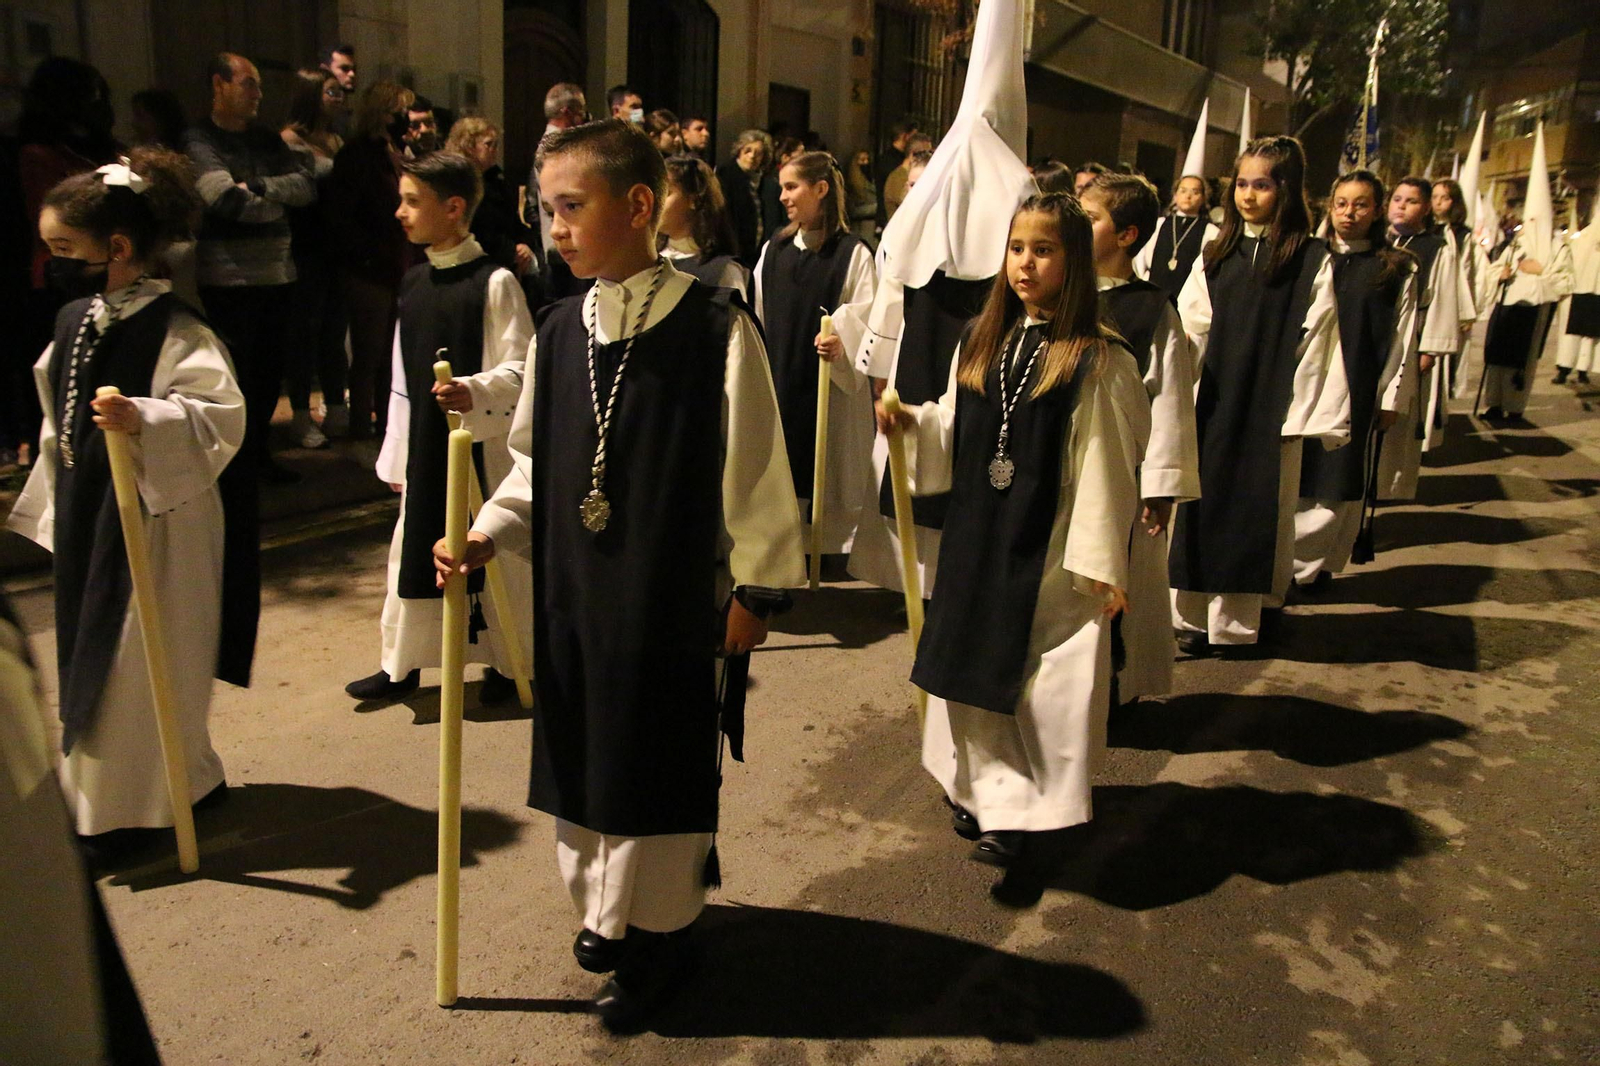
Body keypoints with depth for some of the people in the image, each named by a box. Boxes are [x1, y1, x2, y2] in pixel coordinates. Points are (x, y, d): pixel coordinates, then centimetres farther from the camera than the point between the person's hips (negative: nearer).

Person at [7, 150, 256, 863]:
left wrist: (143, 418, -38)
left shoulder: (173, 329, -17)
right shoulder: (74, 320, 8)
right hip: (85, 515, 9)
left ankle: (125, 811, 15)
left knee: (136, 664, 0)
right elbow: (58, 423, 17)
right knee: (90, 656, 18)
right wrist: (52, 505, 20)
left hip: (155, 519, -9)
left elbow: (223, 414, -25)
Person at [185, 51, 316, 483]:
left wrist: (256, 185, -10)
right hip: (228, 276, -6)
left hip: (276, 272, 6)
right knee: (237, 373, -1)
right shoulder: (200, 143, -4)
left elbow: (306, 186, 2)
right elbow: (230, 201, -17)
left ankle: (259, 451, 26)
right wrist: (279, 201, -3)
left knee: (270, 368, 11)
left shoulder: (268, 140, 16)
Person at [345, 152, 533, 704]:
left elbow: (519, 369, -15)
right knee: (413, 549, 14)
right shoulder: (414, 281, 9)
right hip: (425, 442, 6)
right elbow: (403, 375, 13)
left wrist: (475, 391, -34)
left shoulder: (494, 281, -11)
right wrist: (395, 454, 14)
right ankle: (400, 664, 30)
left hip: (482, 442, -6)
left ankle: (507, 663, 24)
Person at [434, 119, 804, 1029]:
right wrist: (487, 534, -2)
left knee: (664, 766, 8)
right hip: (573, 596, 5)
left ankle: (660, 930, 30)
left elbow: (753, 471, -9)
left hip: (676, 601, -5)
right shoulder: (560, 332, 4)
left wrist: (755, 587, -7)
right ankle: (607, 908, 39)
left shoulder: (717, 329, -12)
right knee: (583, 757, 16)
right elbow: (537, 467, 12)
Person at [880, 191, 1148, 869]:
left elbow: (1105, 467, -11)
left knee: (1038, 682, 4)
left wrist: (1100, 564, -12)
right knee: (977, 667, 15)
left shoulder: (1098, 362, -10)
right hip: (974, 540, 6)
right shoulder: (980, 345, 7)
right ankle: (981, 786, 33)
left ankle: (1016, 811, 18)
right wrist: (911, 424, -5)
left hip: (1049, 551, -5)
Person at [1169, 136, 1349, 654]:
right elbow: (1189, 327, 7)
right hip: (1214, 403, 4)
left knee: (1260, 506, 3)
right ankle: (1194, 614, 16)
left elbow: (1317, 340, -5)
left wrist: (1308, 415, -9)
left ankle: (1239, 616, 14)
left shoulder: (1311, 260, -2)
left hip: (1271, 407, -3)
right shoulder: (1218, 254, 10)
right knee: (1204, 502, 6)